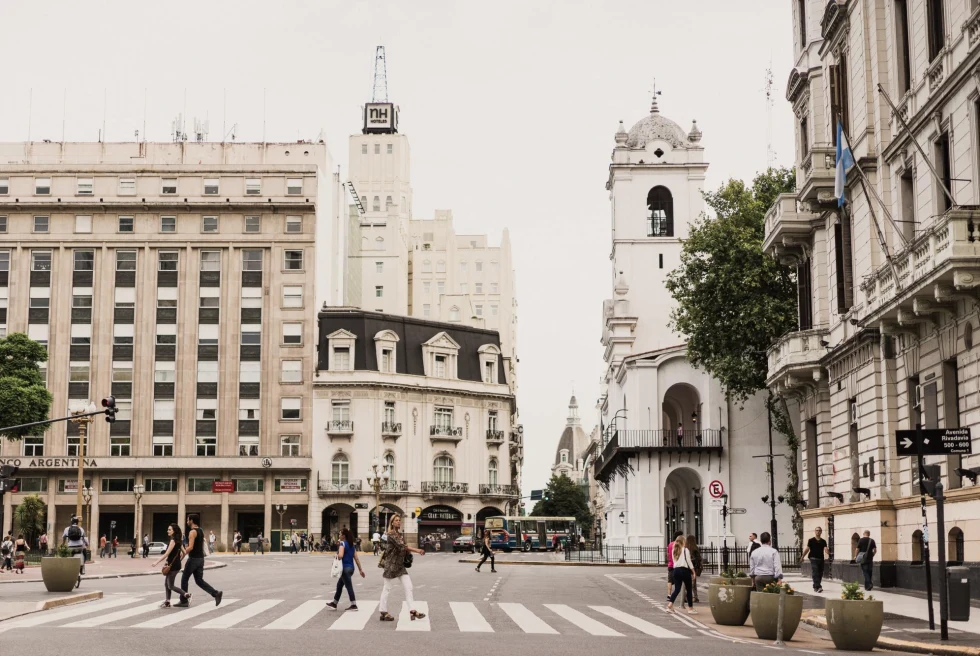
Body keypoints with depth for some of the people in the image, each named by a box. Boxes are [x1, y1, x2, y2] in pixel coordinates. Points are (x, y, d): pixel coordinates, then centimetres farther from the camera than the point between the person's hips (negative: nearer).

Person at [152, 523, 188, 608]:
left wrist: (157, 562, -17)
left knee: (171, 586, -2)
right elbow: (184, 552, 14)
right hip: (175, 565, 9)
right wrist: (179, 560, 23)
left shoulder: (173, 541, -16)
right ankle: (167, 602, 15)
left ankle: (187, 595, -5)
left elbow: (166, 554, -20)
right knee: (166, 584, 13)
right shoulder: (178, 541, 11)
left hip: (173, 566, -9)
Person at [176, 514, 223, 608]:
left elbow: (190, 547, -24)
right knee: (199, 580, 10)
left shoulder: (192, 532, -15)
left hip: (193, 559, -9)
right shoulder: (200, 531, 15)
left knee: (184, 579, 6)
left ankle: (183, 601, 11)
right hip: (200, 558, 9)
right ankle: (216, 593, -6)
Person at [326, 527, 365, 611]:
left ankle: (354, 605, 1)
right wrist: (360, 569, 11)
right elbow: (356, 558, 10)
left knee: (349, 586, -3)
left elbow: (340, 556, -29)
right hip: (351, 567, 9)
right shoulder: (351, 545, 12)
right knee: (339, 585, 19)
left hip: (345, 568, -9)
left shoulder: (342, 543, -12)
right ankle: (334, 603, 27)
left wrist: (336, 556, -6)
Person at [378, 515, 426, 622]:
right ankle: (383, 613, 10)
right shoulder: (391, 534, -12)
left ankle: (412, 611, -3)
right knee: (387, 589, 1)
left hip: (400, 565, 8)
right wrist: (417, 550, -25)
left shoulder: (401, 535, 14)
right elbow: (401, 546, -22)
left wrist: (409, 553, -5)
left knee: (408, 587, -1)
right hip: (391, 564, -8)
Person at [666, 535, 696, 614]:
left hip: (676, 570, 5)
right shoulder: (685, 550, -6)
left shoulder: (674, 551, 12)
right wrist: (693, 572, -2)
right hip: (684, 570, -5)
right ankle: (690, 608, 10)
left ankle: (670, 605, -11)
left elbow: (674, 561, 9)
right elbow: (689, 562, -6)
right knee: (688, 589, 6)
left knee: (677, 589, 7)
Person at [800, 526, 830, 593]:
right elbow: (807, 549, 5)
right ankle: (818, 587, -22)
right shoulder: (811, 540, 2)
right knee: (815, 573, -14)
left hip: (821, 559, 4)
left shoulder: (823, 541, 10)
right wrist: (802, 557, 2)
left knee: (820, 574, 9)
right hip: (813, 558, -4)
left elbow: (825, 549, -3)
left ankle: (815, 587, 22)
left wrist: (828, 553, -25)